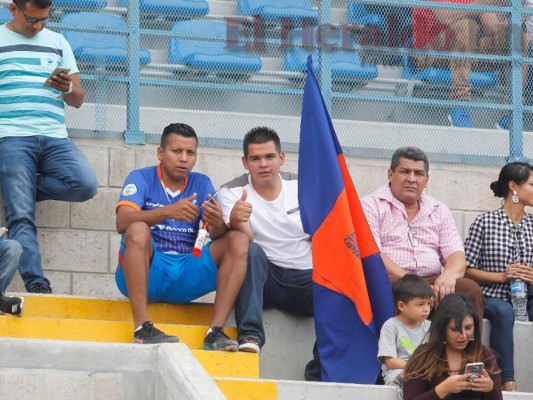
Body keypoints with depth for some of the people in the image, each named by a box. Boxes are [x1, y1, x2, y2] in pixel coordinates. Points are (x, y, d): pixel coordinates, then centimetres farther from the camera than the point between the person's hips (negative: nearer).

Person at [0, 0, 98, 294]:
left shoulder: (57, 42, 20)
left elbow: (78, 100, 19)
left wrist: (67, 89, -3)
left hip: (54, 137, 3)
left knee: (85, 184, -22)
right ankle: (35, 282, -20)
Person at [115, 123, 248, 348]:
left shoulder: (201, 184, 13)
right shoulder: (142, 178, 2)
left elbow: (218, 236, 1)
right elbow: (122, 222, -17)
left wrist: (218, 225, -25)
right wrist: (168, 212, -32)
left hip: (186, 275, 4)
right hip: (148, 273, -4)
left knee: (238, 240, -13)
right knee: (139, 230, -32)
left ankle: (216, 331, -26)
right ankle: (142, 329, -36)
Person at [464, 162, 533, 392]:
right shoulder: (485, 223, 1)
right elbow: (466, 270, -1)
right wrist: (502, 276, -12)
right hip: (492, 297, -3)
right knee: (503, 311, -36)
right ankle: (507, 380, -37)